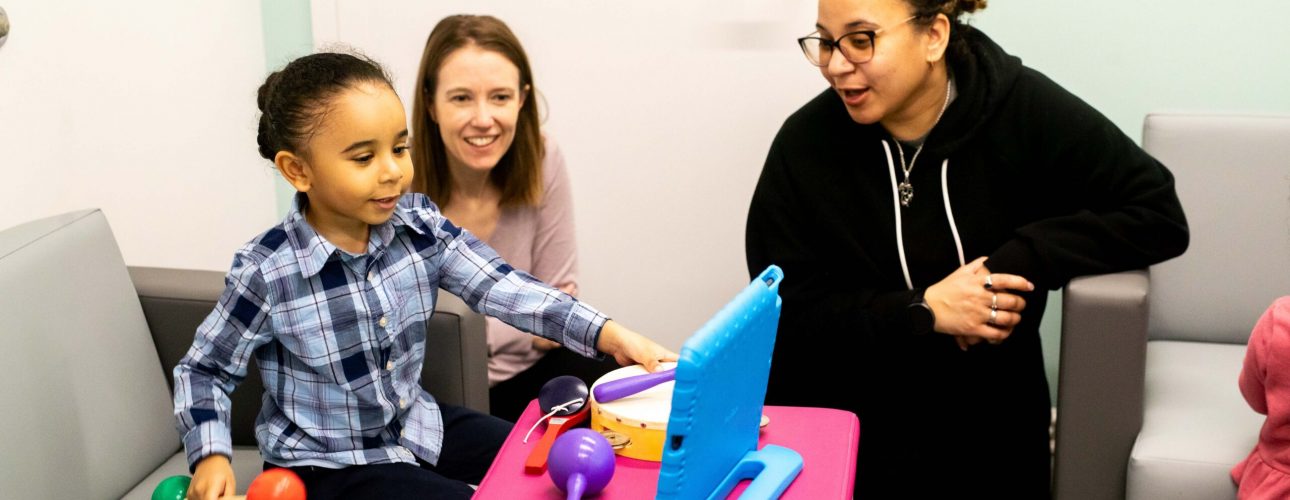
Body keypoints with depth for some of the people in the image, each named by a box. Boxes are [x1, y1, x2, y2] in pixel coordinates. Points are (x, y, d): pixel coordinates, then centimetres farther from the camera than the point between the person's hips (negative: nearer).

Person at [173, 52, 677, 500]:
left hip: (416, 425, 6)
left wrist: (612, 336, -29)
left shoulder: (420, 224, -9)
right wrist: (211, 458, -24)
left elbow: (502, 287, -18)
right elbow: (205, 369, -8)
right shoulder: (266, 273, -21)